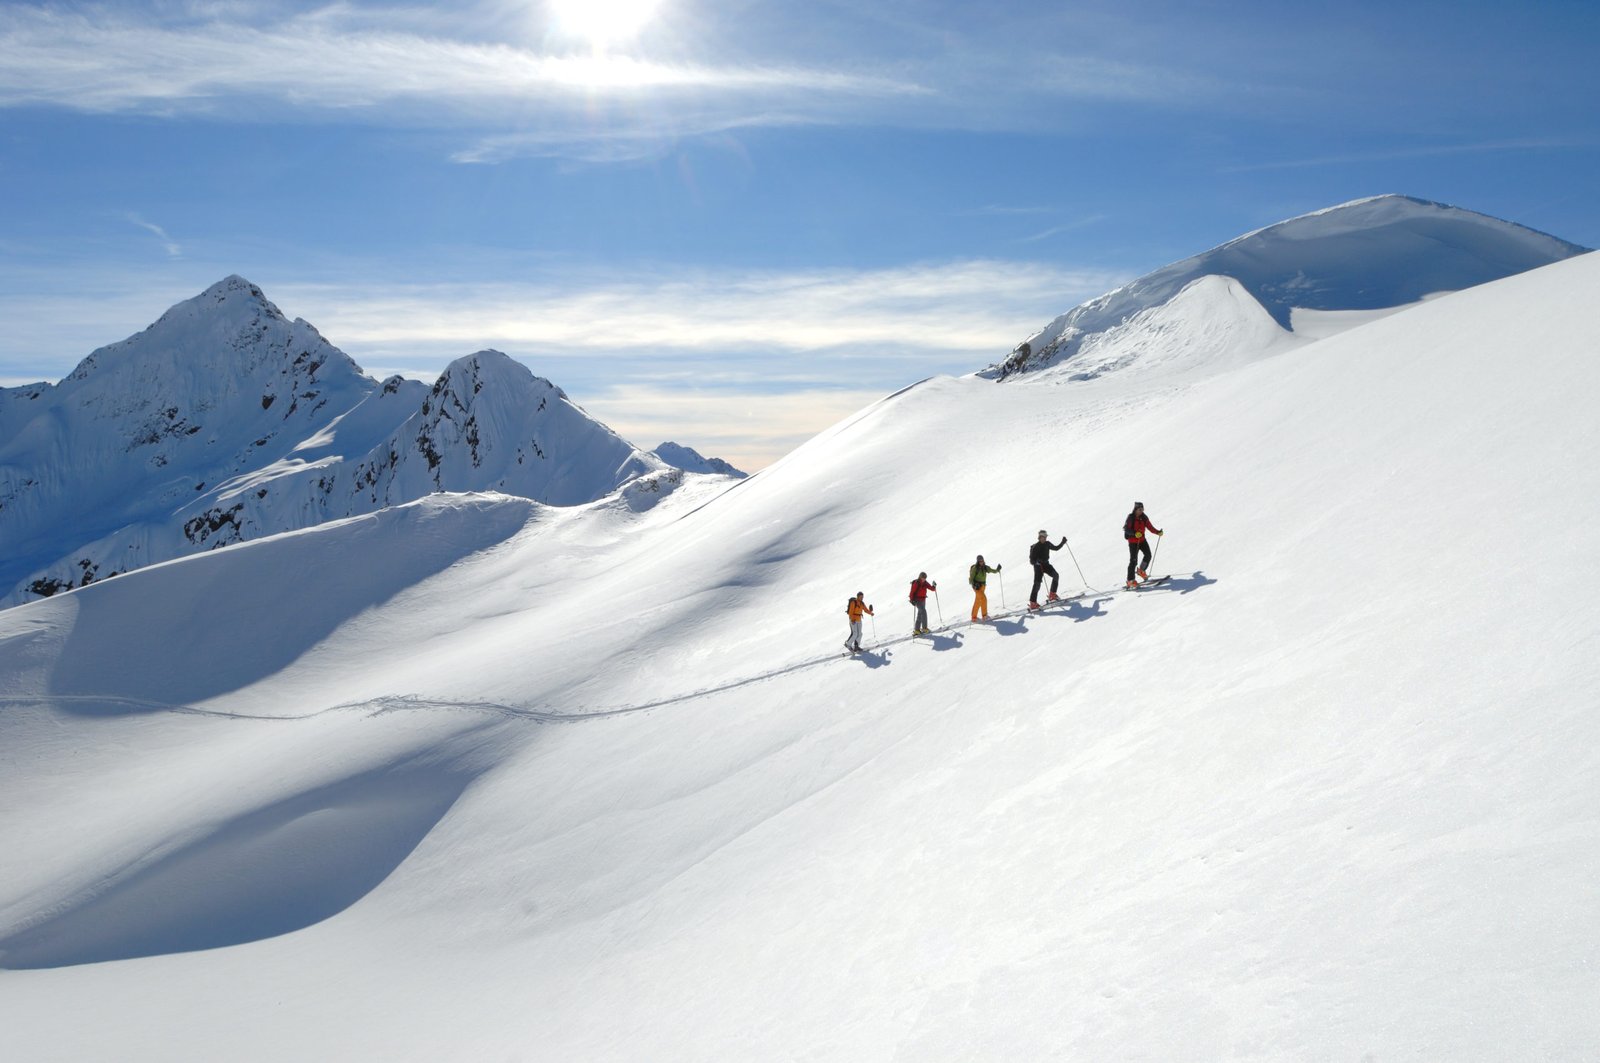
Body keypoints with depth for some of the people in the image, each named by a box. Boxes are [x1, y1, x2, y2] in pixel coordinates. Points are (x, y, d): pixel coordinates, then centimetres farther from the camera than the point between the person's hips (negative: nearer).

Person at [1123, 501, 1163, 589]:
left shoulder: (1144, 518, 2)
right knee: (1133, 560, -8)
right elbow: (1126, 529, -22)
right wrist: (1135, 533, -38)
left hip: (1142, 540, 6)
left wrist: (1158, 532, -12)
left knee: (1148, 555, -1)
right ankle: (1130, 581, -3)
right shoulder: (1131, 518, -14)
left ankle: (1141, 570, 27)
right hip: (1133, 541, -6)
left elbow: (1150, 527, 4)